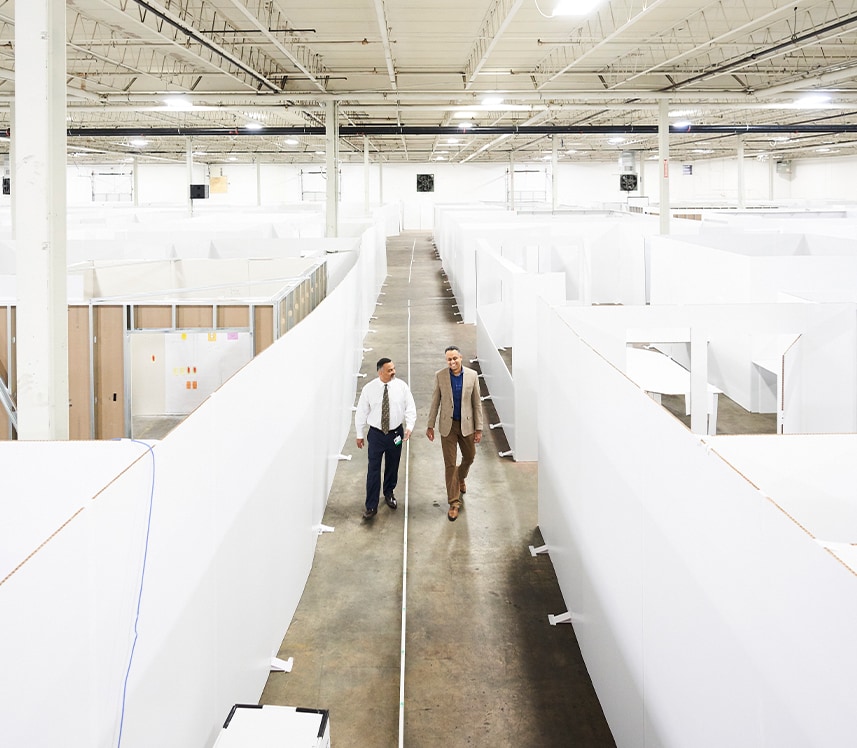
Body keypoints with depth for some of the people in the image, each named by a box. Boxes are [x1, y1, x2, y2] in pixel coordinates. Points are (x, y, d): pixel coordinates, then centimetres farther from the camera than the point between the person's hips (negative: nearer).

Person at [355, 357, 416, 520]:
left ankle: (389, 493, 42)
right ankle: (371, 506, 4)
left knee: (392, 467, 17)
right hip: (376, 434, -2)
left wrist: (409, 427, -20)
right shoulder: (368, 389, -10)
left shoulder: (401, 386, -7)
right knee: (373, 470, -3)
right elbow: (361, 412, -1)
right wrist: (359, 434, 3)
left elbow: (410, 408, -4)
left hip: (396, 433, 2)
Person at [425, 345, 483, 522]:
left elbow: (477, 403, -3)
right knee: (450, 464, 1)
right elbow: (435, 402, -1)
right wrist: (430, 426, 0)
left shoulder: (472, 375, -7)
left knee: (469, 457, 18)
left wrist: (478, 428, -4)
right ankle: (454, 503, 9)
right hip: (448, 425, -1)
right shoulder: (440, 376, -8)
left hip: (467, 424, 1)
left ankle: (460, 478, 52)